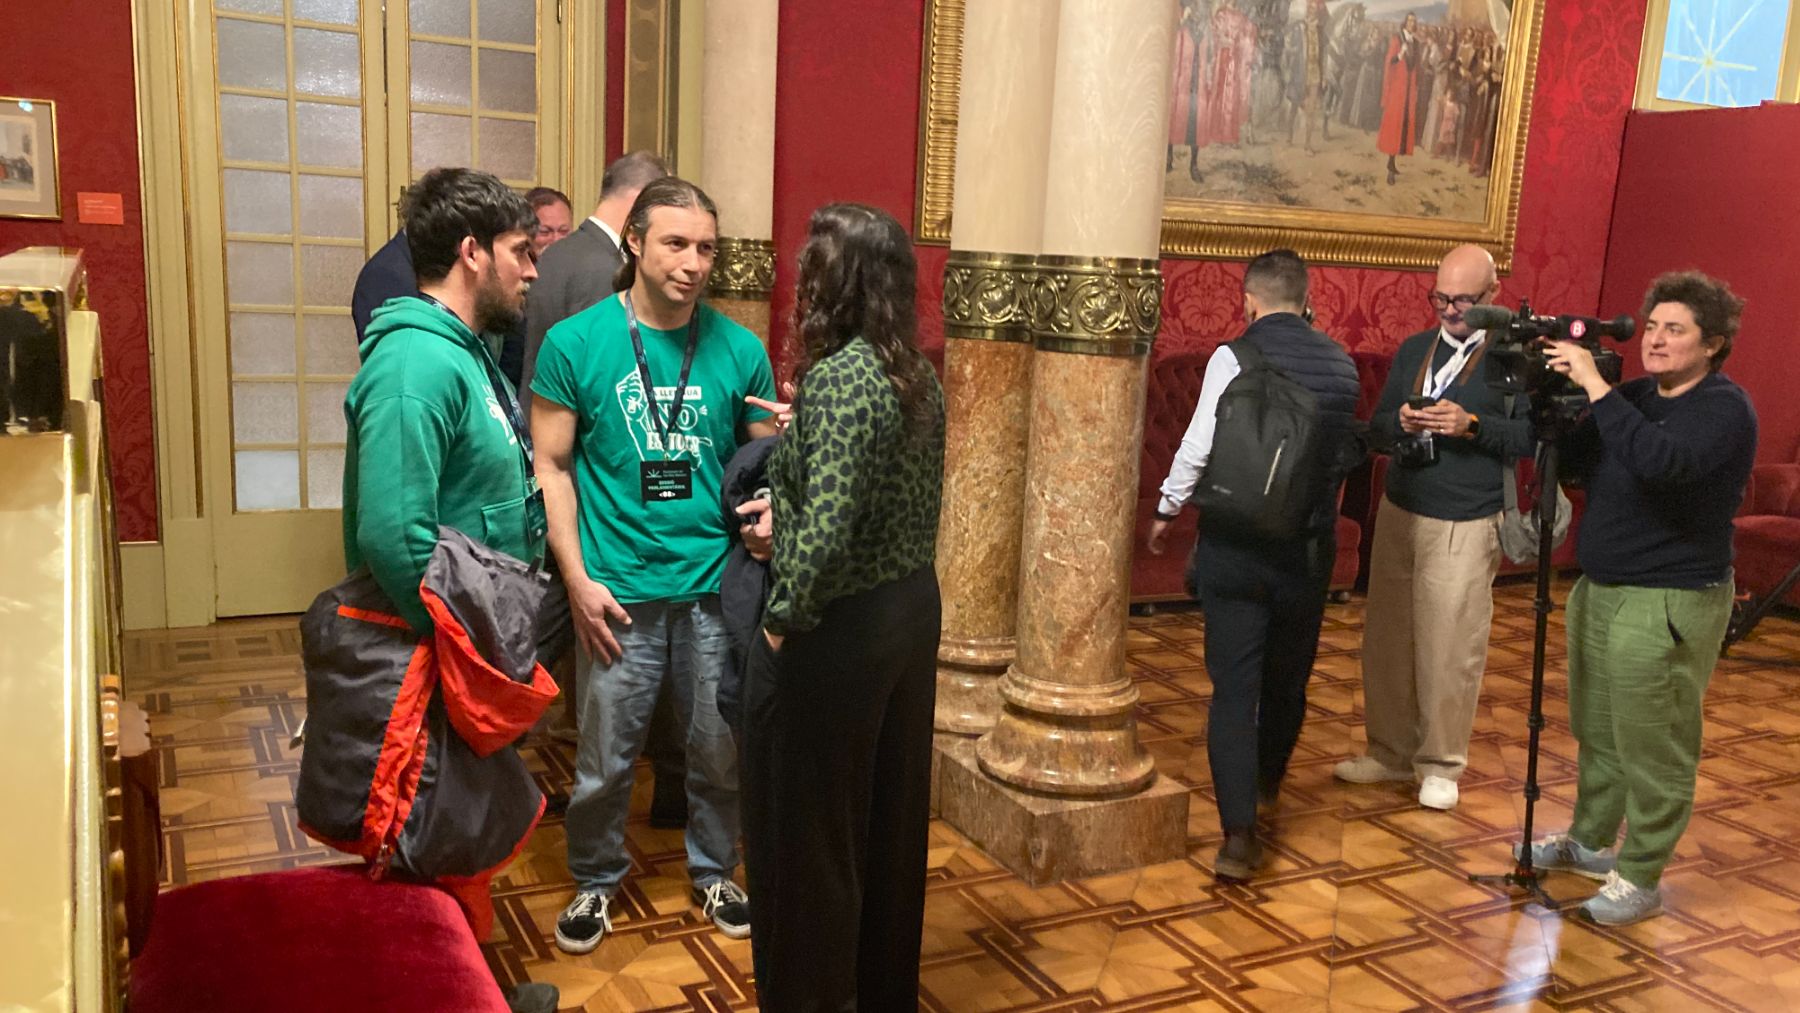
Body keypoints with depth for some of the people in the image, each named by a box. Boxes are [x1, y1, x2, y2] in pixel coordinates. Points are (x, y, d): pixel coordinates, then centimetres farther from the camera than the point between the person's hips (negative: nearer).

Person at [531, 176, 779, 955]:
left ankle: (714, 872, 38)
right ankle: (596, 880, 35)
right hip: (619, 592, -2)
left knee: (720, 751, 14)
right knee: (605, 758, 10)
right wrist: (578, 579, -8)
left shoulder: (739, 349, 0)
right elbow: (549, 465, -2)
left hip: (716, 588, 2)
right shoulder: (576, 343, -4)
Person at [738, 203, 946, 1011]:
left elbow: (827, 530, -29)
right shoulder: (918, 375, 5)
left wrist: (783, 618, -16)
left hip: (839, 628, -9)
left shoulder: (838, 376, -21)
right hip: (911, 609, 9)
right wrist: (785, 511, 13)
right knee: (890, 816, 21)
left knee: (804, 832, 8)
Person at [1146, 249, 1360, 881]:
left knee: (1234, 686, 0)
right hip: (1309, 547, 4)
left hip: (1235, 545, -4)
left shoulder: (1234, 357, -11)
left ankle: (1239, 833, -5)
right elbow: (1345, 455, 11)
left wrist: (1166, 511, 5)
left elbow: (1198, 448, -11)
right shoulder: (1339, 363, 2)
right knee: (1288, 678, 21)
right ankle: (1267, 780, 44)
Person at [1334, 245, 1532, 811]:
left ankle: (1441, 765, 16)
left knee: (1451, 651, 0)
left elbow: (1532, 437, -9)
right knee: (1387, 642, 9)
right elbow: (1377, 426, 15)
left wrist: (1471, 425, -22)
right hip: (1399, 514, 5)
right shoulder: (1413, 350, 13)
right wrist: (1400, 422, -7)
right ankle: (1392, 753, 24)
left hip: (1465, 527, -5)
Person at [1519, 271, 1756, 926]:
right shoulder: (1634, 395, 9)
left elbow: (1660, 461, -33)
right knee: (1595, 732, 19)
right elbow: (1575, 463, 10)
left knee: (1653, 750, 0)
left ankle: (1641, 879, 12)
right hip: (1600, 589, 8)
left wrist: (1595, 387, -30)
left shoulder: (1725, 409, -14)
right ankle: (1590, 840, 35)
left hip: (1668, 606, -8)